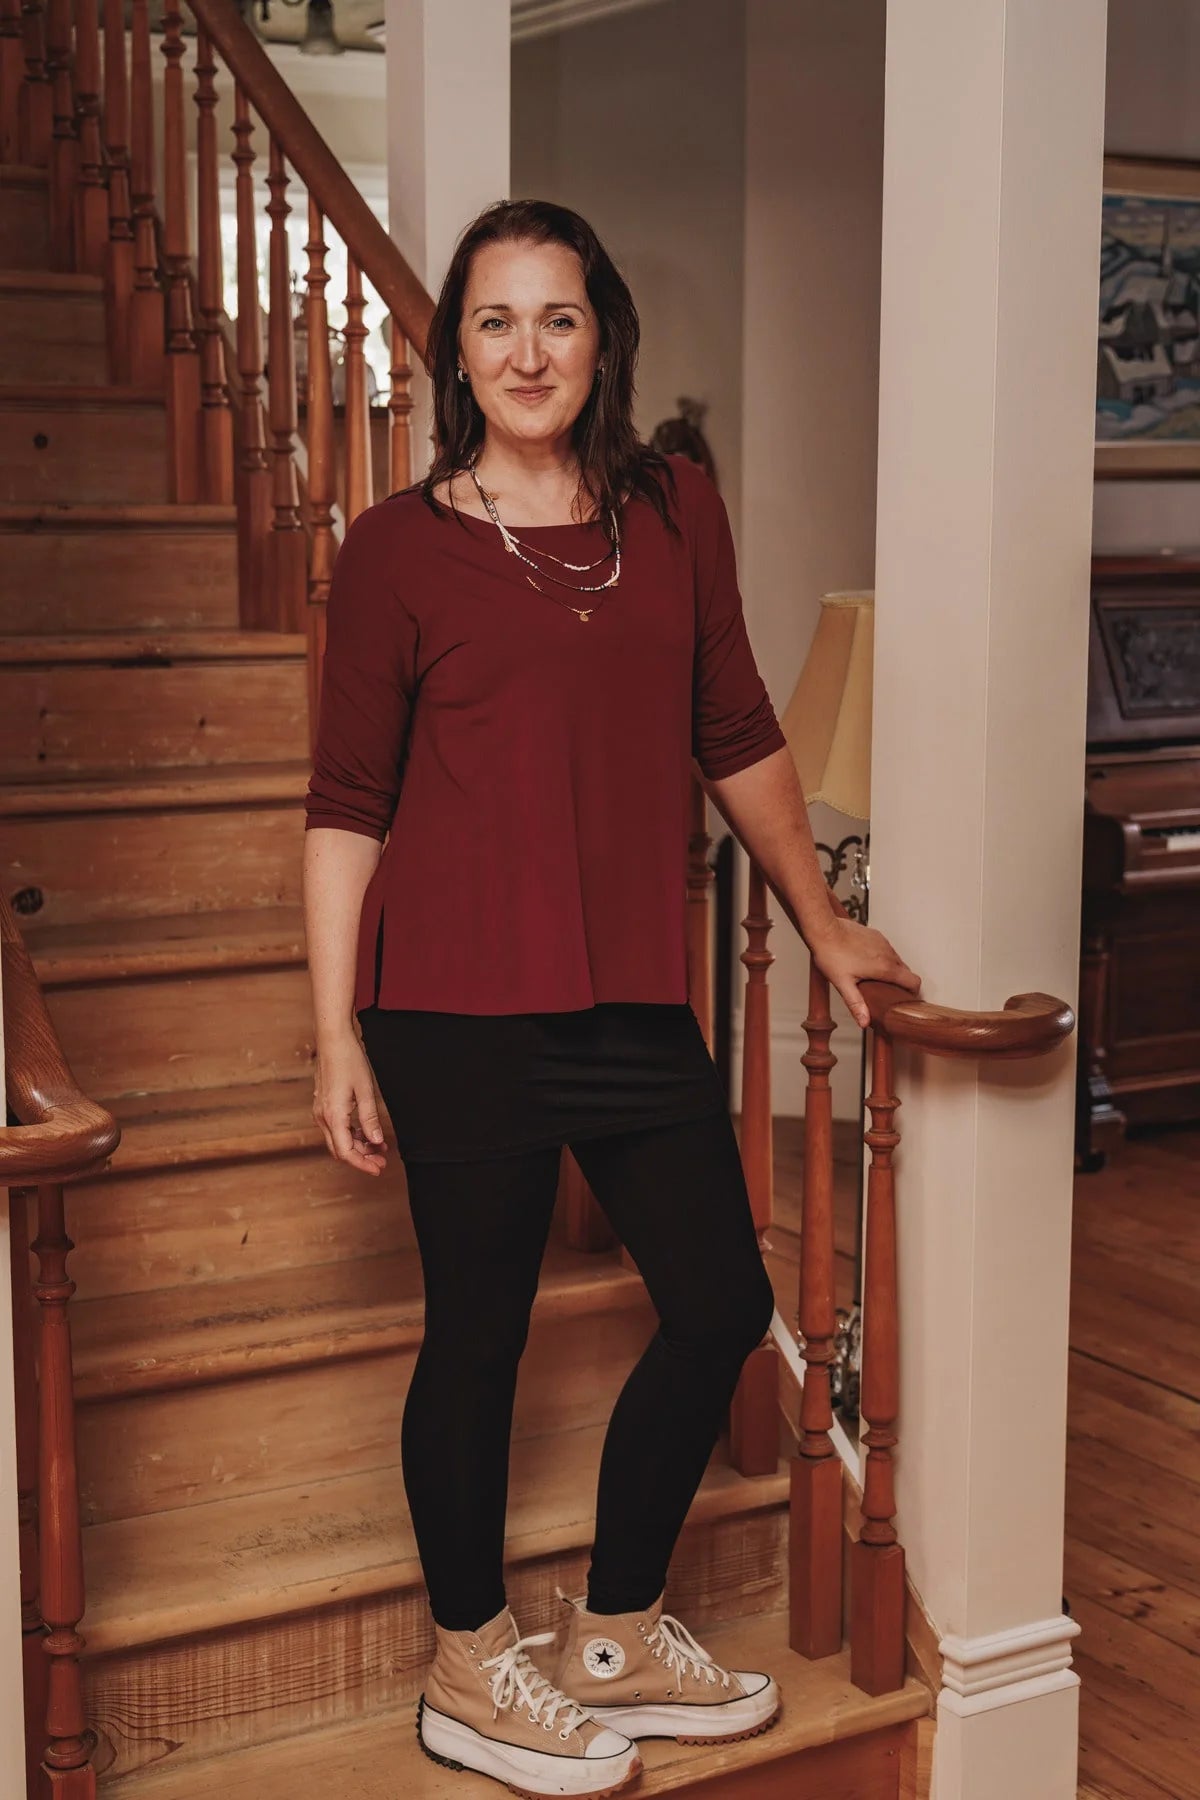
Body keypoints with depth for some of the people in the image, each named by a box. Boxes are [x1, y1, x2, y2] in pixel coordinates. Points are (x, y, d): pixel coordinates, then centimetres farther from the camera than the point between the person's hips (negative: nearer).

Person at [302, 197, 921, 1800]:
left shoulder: (677, 512, 7)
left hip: (634, 994, 5)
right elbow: (347, 806, -3)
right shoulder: (399, 548, -4)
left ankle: (616, 1637, 30)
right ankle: (471, 1670, 27)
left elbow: (735, 737, 16)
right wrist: (336, 1035, -7)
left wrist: (822, 921, 21)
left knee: (722, 1303, 10)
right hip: (461, 1003, -5)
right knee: (480, 1330, 5)